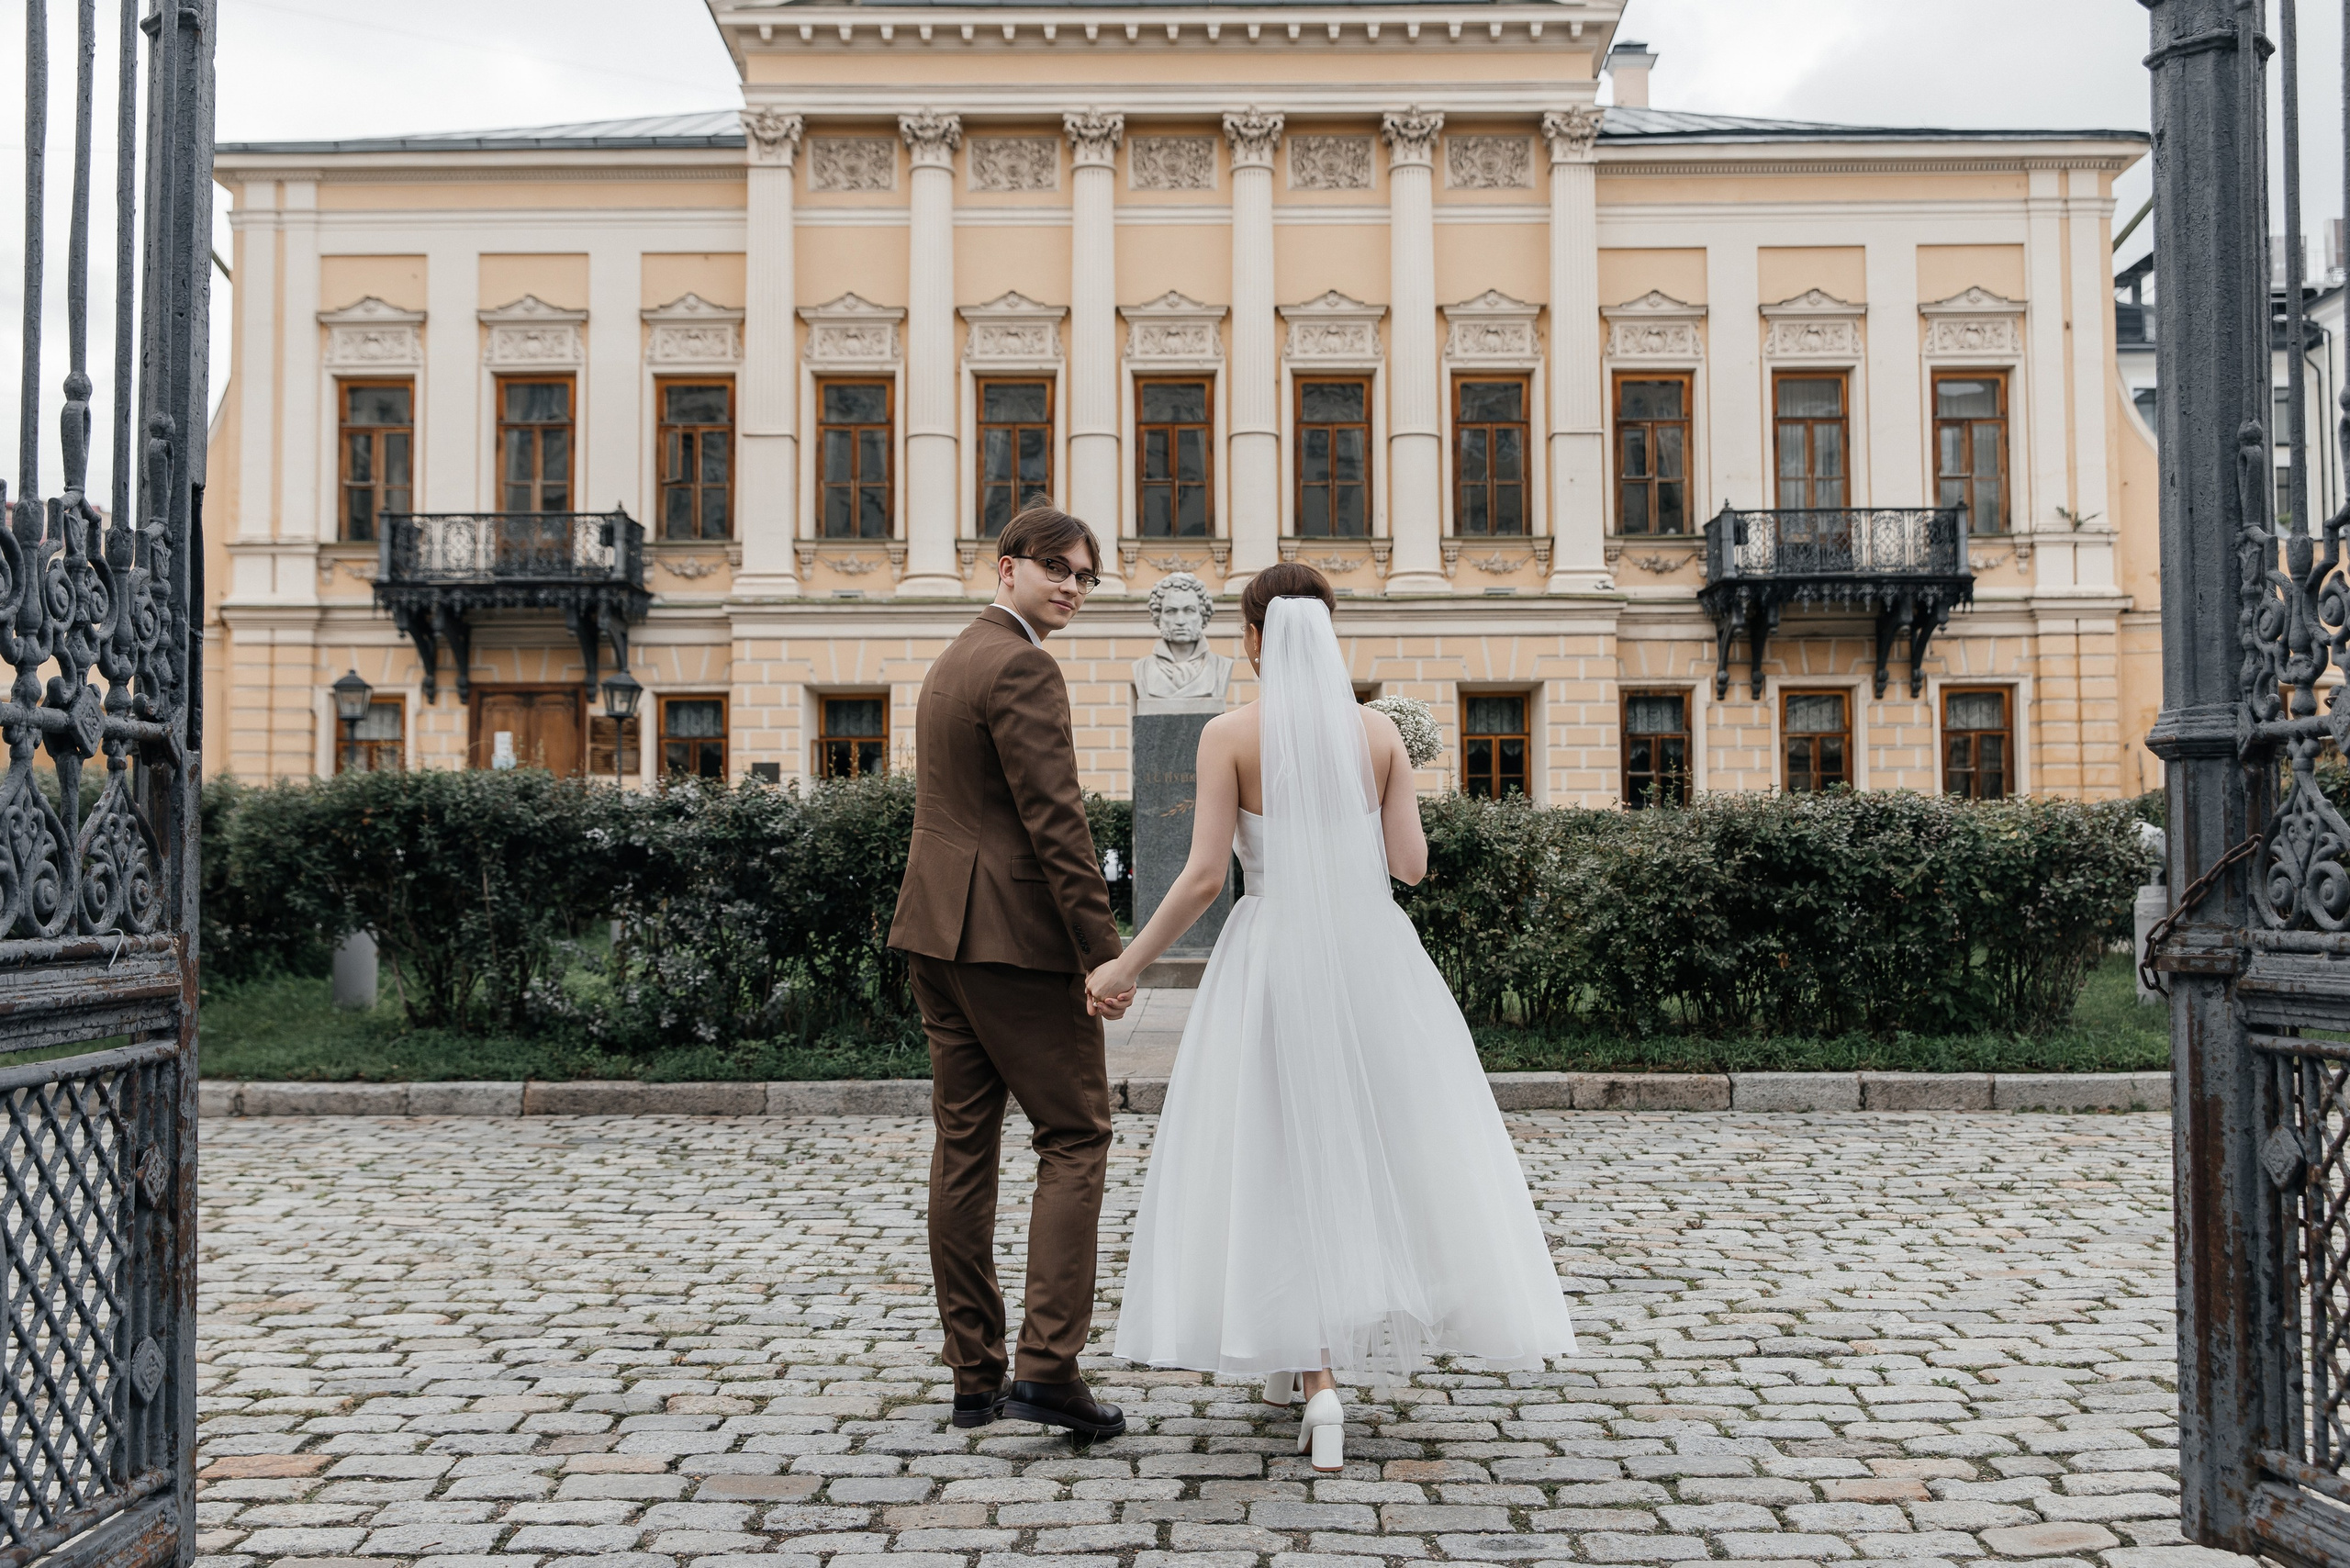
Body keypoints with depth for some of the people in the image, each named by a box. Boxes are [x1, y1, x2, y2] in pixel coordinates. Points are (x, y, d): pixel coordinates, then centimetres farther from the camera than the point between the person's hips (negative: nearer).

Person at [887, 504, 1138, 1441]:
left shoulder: (951, 662, 20)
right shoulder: (1021, 667, -11)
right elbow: (1054, 819, -18)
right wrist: (1104, 950, -18)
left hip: (937, 932, 9)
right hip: (1015, 938, -9)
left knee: (964, 1144, 9)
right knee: (1075, 1136, -2)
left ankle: (974, 1376, 14)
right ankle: (1047, 1366, -7)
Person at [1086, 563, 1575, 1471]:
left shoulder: (1229, 734, -5)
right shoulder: (1379, 731, 3)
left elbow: (1204, 877, -9)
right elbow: (1412, 864, 3)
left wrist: (1126, 965, 0)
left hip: (1274, 959, -2)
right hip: (1371, 955, 2)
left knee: (1286, 1161, 6)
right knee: (1393, 1148, 16)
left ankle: (1313, 1378, -3)